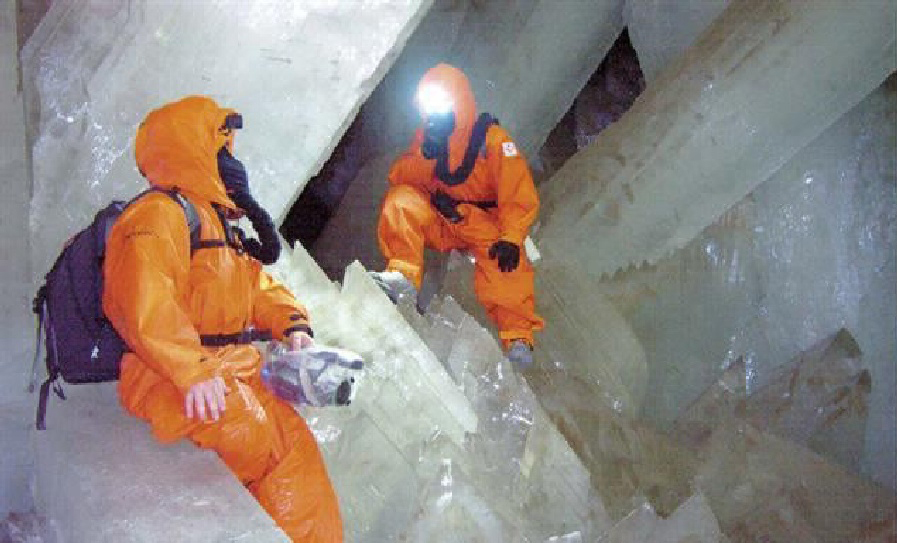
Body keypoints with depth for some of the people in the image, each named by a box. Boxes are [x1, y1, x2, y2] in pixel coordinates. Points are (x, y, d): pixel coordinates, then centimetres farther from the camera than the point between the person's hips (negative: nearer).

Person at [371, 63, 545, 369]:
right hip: (436, 222, 4)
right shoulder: (425, 136, 8)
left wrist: (511, 238, -30)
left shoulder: (492, 138, -8)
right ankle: (402, 276, -35)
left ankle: (518, 337, -37)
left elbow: (519, 196, -15)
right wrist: (427, 154, -19)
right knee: (400, 200, -23)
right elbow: (399, 178, -1)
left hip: (483, 223, -4)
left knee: (506, 260, -35)